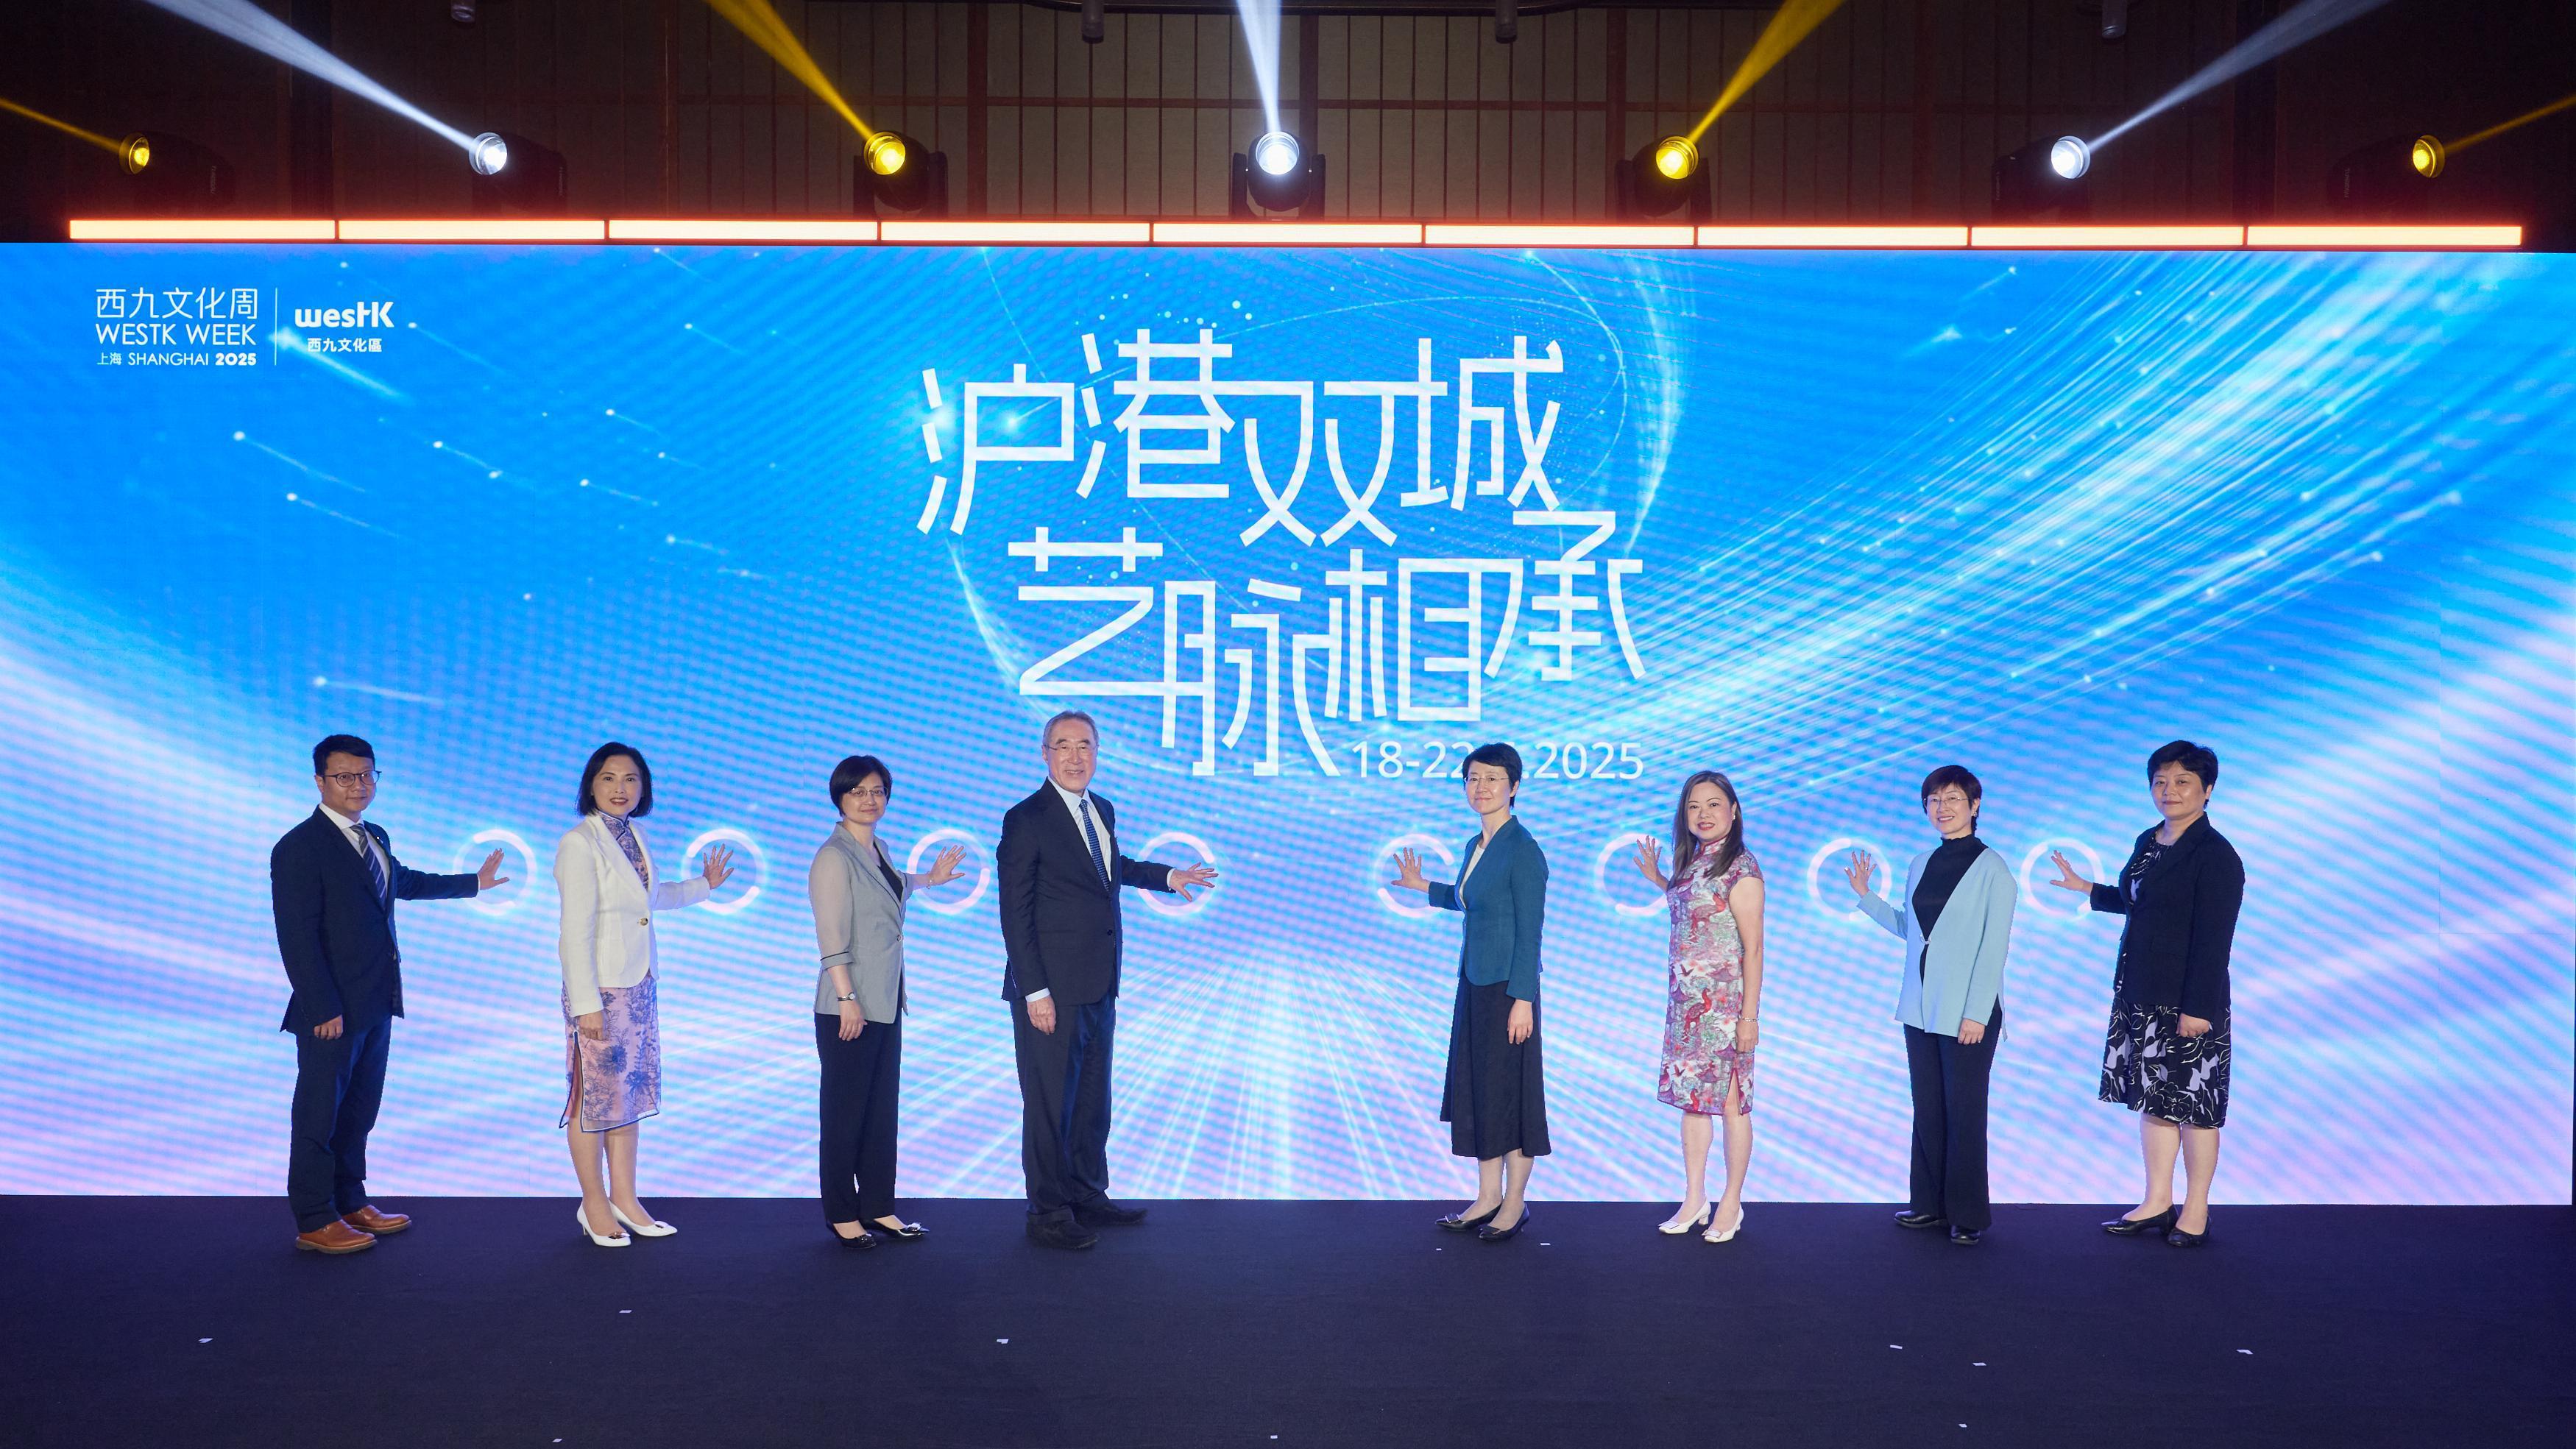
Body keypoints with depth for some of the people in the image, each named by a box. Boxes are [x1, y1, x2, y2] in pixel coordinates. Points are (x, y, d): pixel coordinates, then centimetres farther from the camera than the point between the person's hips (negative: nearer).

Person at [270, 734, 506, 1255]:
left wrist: (473, 883, 41)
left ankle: (350, 1204, 29)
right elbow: (297, 938, -18)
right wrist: (323, 1009, -21)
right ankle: (314, 1223, 12)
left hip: (376, 1006, 8)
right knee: (319, 1115, 3)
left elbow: (403, 882, 32)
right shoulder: (299, 849, -15)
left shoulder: (375, 839, 11)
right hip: (332, 1012, -8)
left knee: (359, 1112, 17)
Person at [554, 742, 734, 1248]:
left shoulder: (633, 837, 10)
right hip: (600, 989, -8)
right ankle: (594, 1205, 14)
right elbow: (577, 931, -17)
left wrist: (703, 885, 27)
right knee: (594, 1093, 2)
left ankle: (624, 1198, 22)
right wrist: (586, 1003, -19)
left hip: (639, 987, 8)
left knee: (629, 1091, 12)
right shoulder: (579, 844, -13)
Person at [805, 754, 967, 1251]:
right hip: (849, 1007, -8)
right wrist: (847, 999, -21)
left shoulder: (878, 850, 11)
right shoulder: (834, 857, -14)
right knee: (846, 1111, 2)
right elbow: (832, 939, -18)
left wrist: (929, 879, 34)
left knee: (883, 1107, 12)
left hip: (887, 1003, 8)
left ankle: (878, 1206, 21)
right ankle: (841, 1214, 13)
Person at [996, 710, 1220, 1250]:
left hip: (1098, 985, 8)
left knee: (1092, 1097, 18)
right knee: (1050, 1100, 3)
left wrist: (1166, 876, 25)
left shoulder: (1103, 810, 9)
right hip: (1052, 988, -8)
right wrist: (1035, 992, -18)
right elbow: (1016, 914, -15)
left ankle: (1087, 1195, 31)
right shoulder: (1026, 819, -13)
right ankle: (1048, 1213, 15)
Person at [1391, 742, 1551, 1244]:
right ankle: (1488, 1197, 25)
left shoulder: (1522, 849, -14)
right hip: (1474, 983, 8)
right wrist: (1422, 886, 29)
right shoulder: (1477, 845, 10)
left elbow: (1531, 930, -16)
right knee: (1474, 1088, 13)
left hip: (1508, 988, -8)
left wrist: (1523, 999, -19)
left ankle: (1516, 1202, 17)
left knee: (1509, 1090, 2)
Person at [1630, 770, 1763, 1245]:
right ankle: (1694, 1200, 23)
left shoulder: (1741, 867, -12)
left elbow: (1753, 948, -13)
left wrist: (1749, 1015, -15)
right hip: (1685, 1000, 8)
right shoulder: (1691, 861, 10)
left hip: (1725, 1003, -8)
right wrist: (1657, 879, 21)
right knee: (1691, 1098, 13)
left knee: (1730, 1102, 2)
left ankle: (1731, 1205, 15)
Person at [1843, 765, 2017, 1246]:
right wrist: (1866, 896, 15)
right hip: (1920, 1008, 6)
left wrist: (1977, 1013, -15)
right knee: (1927, 1109, 12)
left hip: (1968, 1012, -6)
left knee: (1964, 1112, 1)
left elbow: (1994, 946, -11)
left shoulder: (1992, 867, -7)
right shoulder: (1920, 864, 10)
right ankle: (1929, 1204, 23)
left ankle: (1968, 1215, 12)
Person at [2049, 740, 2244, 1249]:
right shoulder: (2148, 843, 11)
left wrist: (2198, 1008, -20)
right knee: (2154, 1096, 14)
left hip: (2187, 1003, -8)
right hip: (2140, 996, 8)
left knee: (2193, 1102, 3)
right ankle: (2157, 1204, 24)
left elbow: (2213, 939, -17)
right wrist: (2086, 888, 29)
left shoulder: (2215, 856, -13)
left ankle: (2195, 1211, 16)